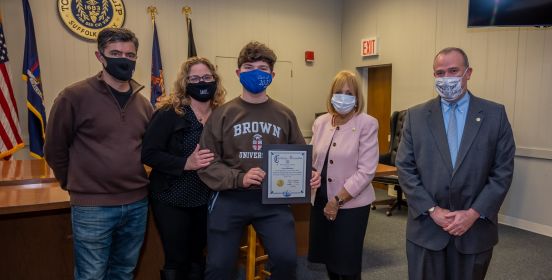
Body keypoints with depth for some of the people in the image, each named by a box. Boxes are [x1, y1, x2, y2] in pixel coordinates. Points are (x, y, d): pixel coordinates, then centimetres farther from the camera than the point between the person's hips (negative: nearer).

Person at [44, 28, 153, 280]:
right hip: (92, 208, -4)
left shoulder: (143, 103, 5)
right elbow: (55, 149, -2)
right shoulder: (74, 96, -11)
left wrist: (134, 182, 11)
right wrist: (76, 184, 6)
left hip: (137, 204, 5)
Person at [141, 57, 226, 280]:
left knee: (197, 257, 18)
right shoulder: (169, 113, -11)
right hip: (171, 200, -4)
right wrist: (185, 163, -25)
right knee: (176, 260, 7)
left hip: (206, 199, 4)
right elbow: (148, 153, -16)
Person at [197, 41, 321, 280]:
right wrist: (239, 178, -21)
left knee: (286, 259, -7)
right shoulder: (223, 114, 0)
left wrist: (309, 173, -10)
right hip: (230, 198, -1)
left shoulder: (284, 115, 6)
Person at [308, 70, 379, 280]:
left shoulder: (367, 124, -10)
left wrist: (337, 200, -15)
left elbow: (366, 171, -15)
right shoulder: (320, 122, 5)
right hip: (321, 201, 5)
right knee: (327, 257, 16)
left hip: (351, 204, -4)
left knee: (347, 263, 8)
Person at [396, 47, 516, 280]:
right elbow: (405, 168, -3)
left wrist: (474, 213, -10)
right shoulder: (416, 116, 1)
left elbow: (503, 171, -2)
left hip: (475, 228, 0)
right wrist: (432, 210, -10)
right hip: (426, 227, 0)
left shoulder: (495, 114, 0)